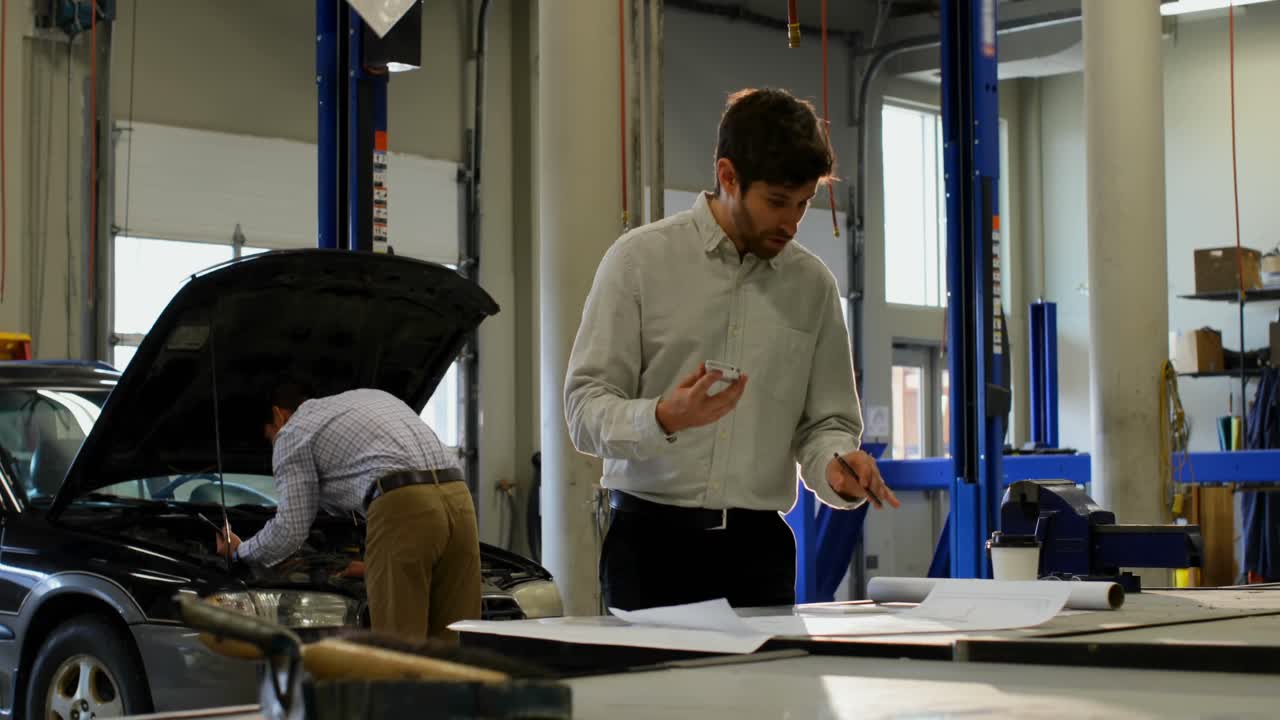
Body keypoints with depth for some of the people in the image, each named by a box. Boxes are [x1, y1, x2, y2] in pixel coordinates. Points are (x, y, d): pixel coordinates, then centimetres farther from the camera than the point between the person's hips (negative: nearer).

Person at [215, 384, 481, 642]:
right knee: (453, 643, 9)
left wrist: (240, 551, 29)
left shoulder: (292, 434, 16)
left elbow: (290, 529, 11)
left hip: (403, 509, -7)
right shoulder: (373, 397, 37)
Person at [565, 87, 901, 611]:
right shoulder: (640, 259, -1)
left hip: (758, 545, 3)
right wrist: (665, 418, -24)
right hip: (652, 541, -2)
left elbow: (826, 422, 13)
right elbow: (584, 409, -6)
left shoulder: (813, 284, 9)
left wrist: (836, 466, -10)